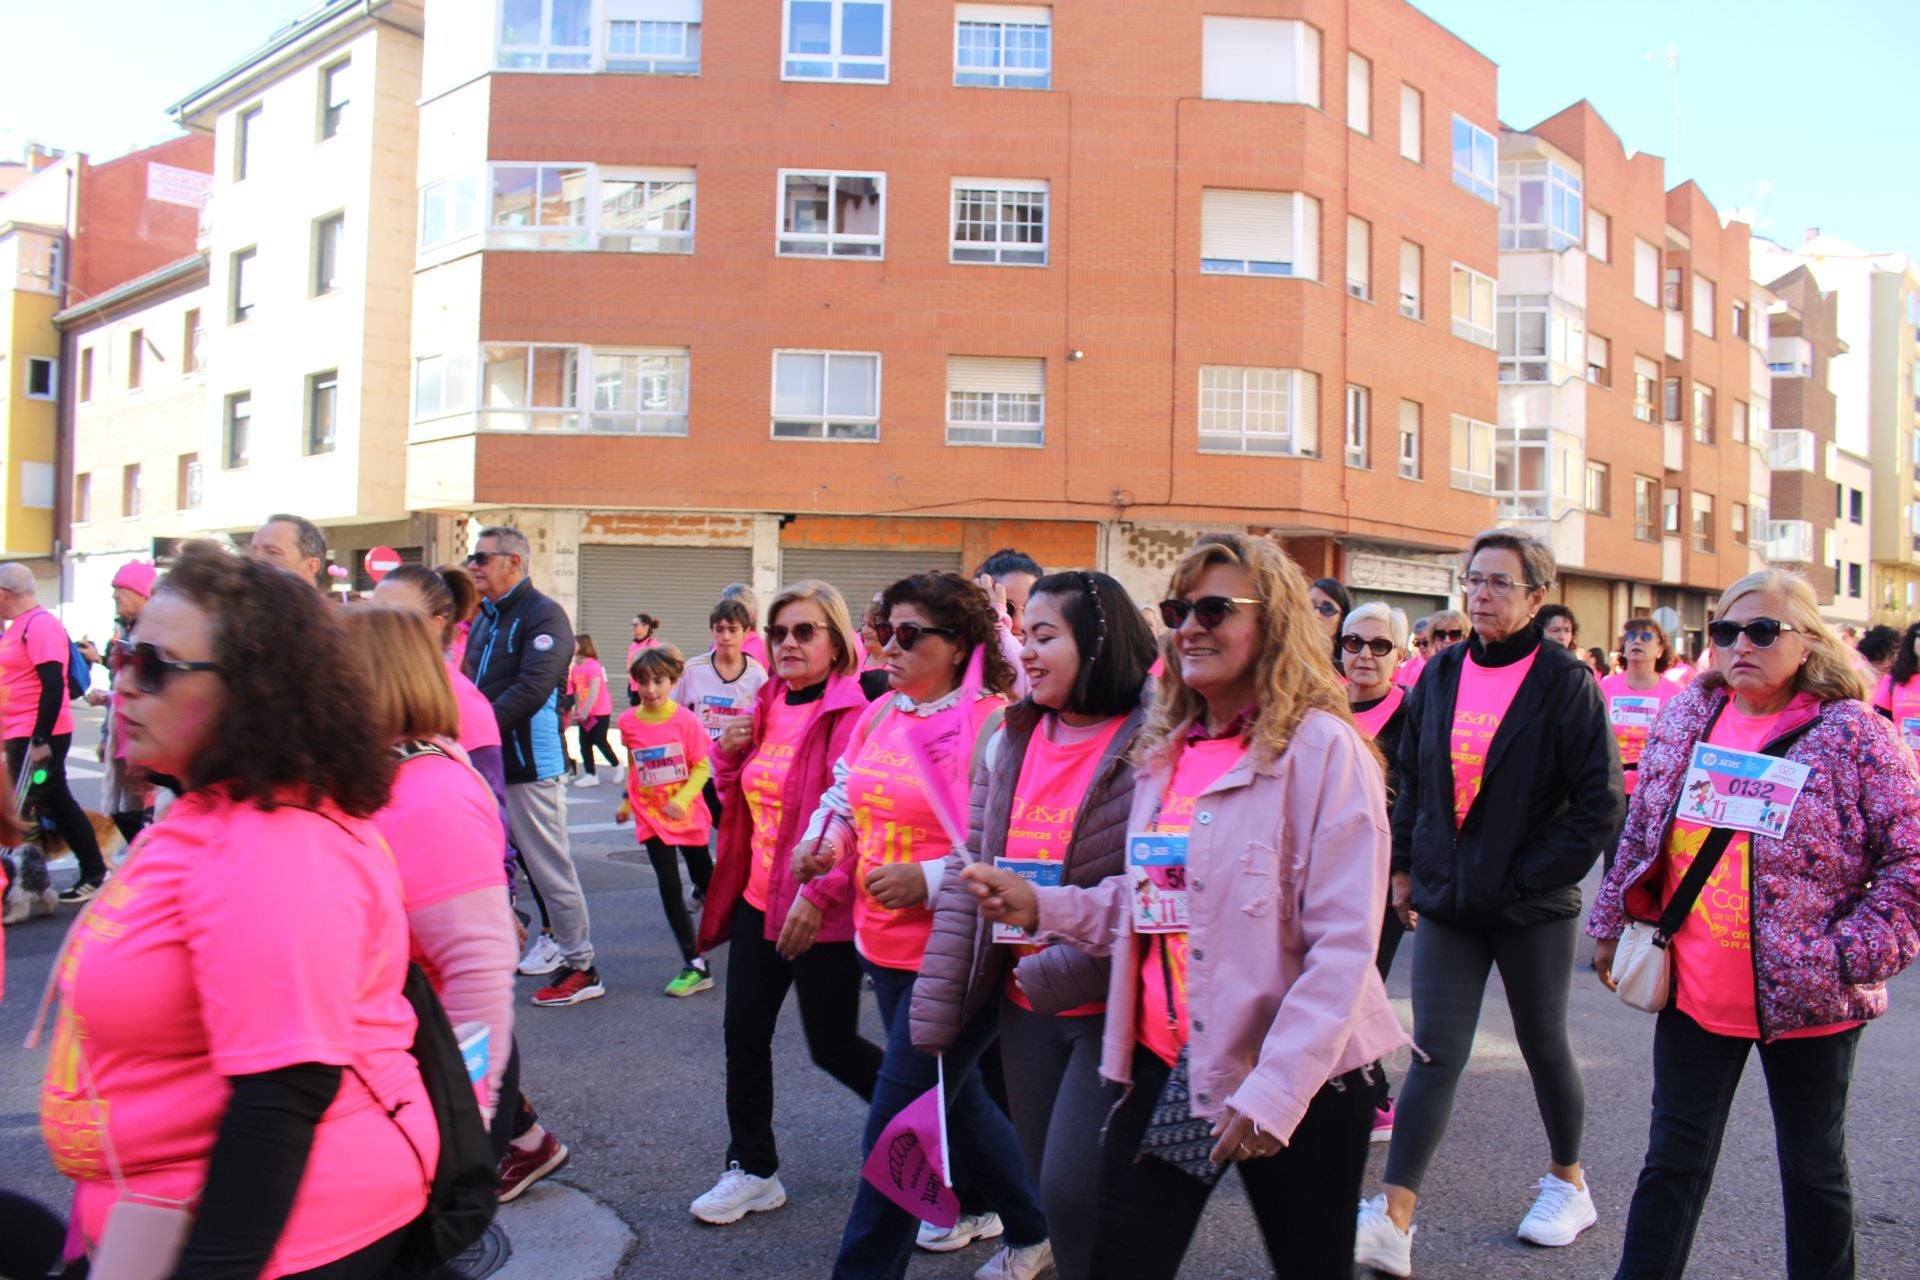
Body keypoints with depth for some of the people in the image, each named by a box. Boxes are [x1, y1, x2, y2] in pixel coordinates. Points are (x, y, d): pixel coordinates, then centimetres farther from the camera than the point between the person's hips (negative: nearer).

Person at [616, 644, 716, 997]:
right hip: (651, 817, 2)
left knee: (705, 879, 11)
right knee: (669, 887, -4)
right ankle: (694, 965, 1)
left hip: (688, 814, -2)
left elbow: (702, 766, -12)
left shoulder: (685, 719, -13)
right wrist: (627, 804, 14)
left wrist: (682, 799, -24)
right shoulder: (628, 722, -3)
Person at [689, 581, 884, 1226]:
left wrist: (817, 895, -26)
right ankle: (752, 1169, 28)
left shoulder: (852, 712, -16)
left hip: (823, 911, -7)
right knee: (744, 1033, 10)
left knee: (832, 1045, 5)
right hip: (759, 897, 7)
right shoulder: (766, 706, 8)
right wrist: (727, 753, -1)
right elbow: (738, 798, 18)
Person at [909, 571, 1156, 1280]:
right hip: (1024, 1008, 6)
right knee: (1050, 1184, 14)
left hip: (1112, 1009, -6)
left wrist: (1057, 974, -17)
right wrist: (935, 1007, 2)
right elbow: (969, 873, 6)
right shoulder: (1010, 743, 7)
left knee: (1073, 1188, -6)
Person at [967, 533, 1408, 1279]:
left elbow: (1345, 944, -17)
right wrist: (1039, 906, 0)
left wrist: (1275, 1089, -22)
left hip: (1294, 1081, -5)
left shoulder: (1320, 747, -12)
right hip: (1164, 1069, 5)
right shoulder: (1165, 751, 7)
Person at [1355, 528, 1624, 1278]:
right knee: (1433, 1054, -1)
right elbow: (1413, 779, 13)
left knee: (1543, 1046, 15)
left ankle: (1568, 1183, 40)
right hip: (1447, 900, 3)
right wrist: (1405, 865, 8)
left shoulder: (1565, 683, -10)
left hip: (1532, 907, -3)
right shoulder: (1441, 675, 4)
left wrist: (1528, 875, -14)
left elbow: (1600, 802, -11)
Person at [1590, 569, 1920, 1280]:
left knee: (1813, 1168, 16)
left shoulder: (1853, 733, -10)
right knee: (1673, 1162, 11)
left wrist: (1853, 954, -16)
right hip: (1693, 993, 3)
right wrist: (1613, 924, 13)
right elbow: (1639, 832, 12)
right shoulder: (1684, 717, 2)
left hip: (1808, 1000, -3)